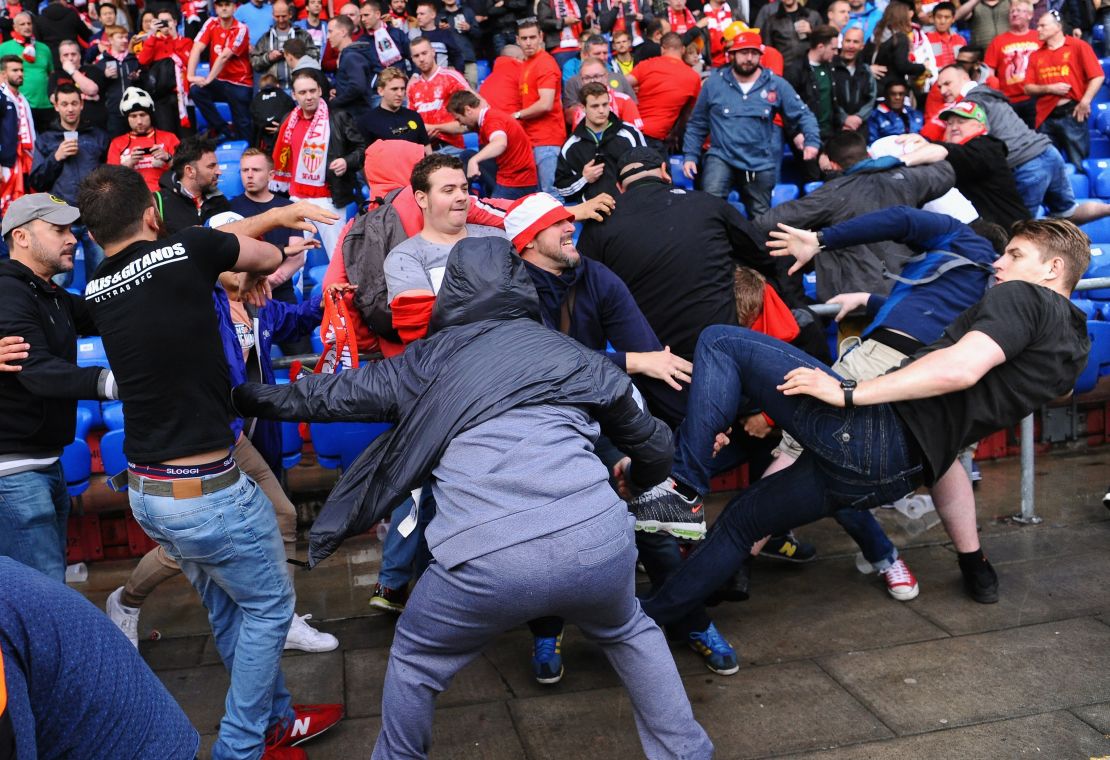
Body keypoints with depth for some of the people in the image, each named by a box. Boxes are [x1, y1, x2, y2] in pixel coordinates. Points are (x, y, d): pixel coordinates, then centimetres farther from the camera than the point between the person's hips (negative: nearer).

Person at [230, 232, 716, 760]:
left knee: (414, 661, 28)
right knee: (628, 632, 35)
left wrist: (243, 396, 46)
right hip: (598, 539, 3)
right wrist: (637, 481, 54)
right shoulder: (573, 353, 21)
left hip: (490, 559, -2)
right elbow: (652, 443, 31)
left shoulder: (428, 358, 18)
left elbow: (324, 396, 28)